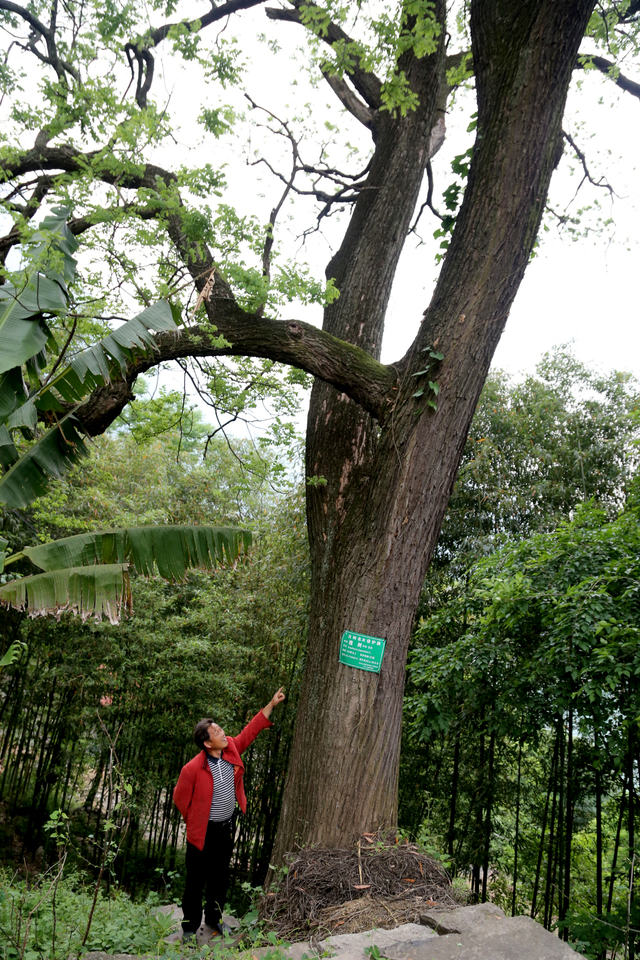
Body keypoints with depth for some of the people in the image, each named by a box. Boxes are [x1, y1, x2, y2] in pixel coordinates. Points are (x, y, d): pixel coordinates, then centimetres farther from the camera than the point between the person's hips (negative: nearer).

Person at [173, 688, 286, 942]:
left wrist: (271, 704, -2)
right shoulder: (193, 769, -27)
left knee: (220, 877, 22)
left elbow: (250, 731, 0)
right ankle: (190, 926, 32)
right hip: (204, 832, -6)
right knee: (196, 881, 11)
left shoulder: (231, 750, -12)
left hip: (227, 828, 6)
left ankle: (214, 918, 44)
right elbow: (180, 798, -12)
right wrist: (194, 821, 2)